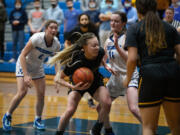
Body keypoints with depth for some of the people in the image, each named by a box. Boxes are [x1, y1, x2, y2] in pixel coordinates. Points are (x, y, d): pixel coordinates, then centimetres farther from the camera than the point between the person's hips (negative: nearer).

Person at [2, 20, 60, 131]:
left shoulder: (56, 44, -14)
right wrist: (26, 75, -34)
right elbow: (22, 56, -28)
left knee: (41, 94, 1)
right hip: (24, 64, -5)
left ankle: (38, 120, 20)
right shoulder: (37, 38, -30)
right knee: (22, 92, -19)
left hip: (38, 67, 5)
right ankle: (7, 117, 0)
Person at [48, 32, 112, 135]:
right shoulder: (77, 62, -37)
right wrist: (72, 87, -41)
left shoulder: (100, 52, -26)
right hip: (78, 83, -3)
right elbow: (58, 79, -29)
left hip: (95, 81, 3)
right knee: (70, 110, -22)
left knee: (107, 103, -22)